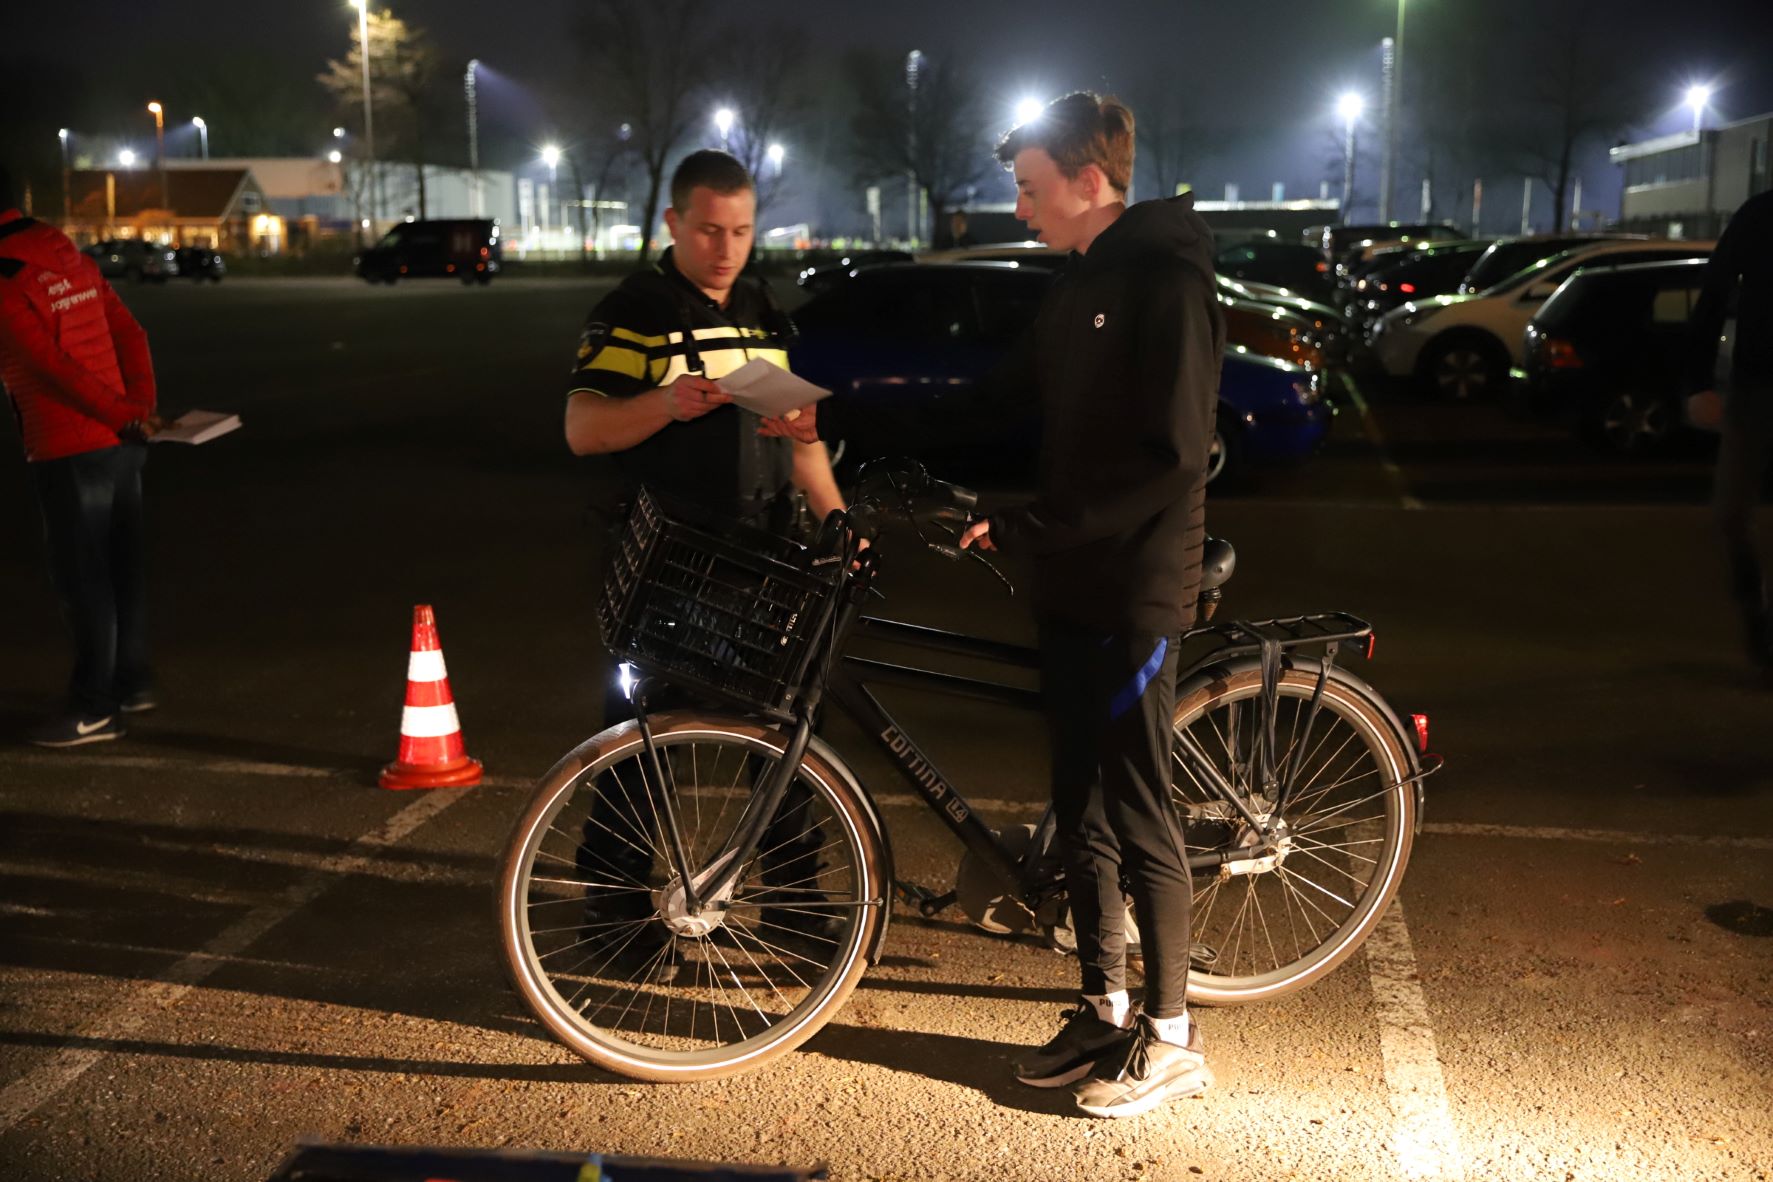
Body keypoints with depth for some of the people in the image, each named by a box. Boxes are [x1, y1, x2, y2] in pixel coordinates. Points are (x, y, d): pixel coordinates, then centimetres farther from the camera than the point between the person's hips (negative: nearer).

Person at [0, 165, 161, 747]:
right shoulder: (72, 259, 10)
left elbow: (54, 364, -19)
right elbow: (130, 333, 8)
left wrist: (123, 413, -13)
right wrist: (139, 407, 1)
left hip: (70, 453, -8)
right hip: (121, 444, 8)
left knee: (83, 578, -1)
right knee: (121, 567, 16)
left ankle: (94, 708, 5)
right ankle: (133, 682, 27)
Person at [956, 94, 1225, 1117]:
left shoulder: (1166, 282, -15)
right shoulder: (1082, 286, 13)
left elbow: (1169, 456, -22)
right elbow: (1008, 399, 18)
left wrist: (1027, 528, -21)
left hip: (1135, 592, -9)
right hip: (1072, 586, 9)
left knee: (1137, 816, 0)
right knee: (1082, 810, 13)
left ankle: (1172, 1038, 14)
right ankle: (1106, 1011, 26)